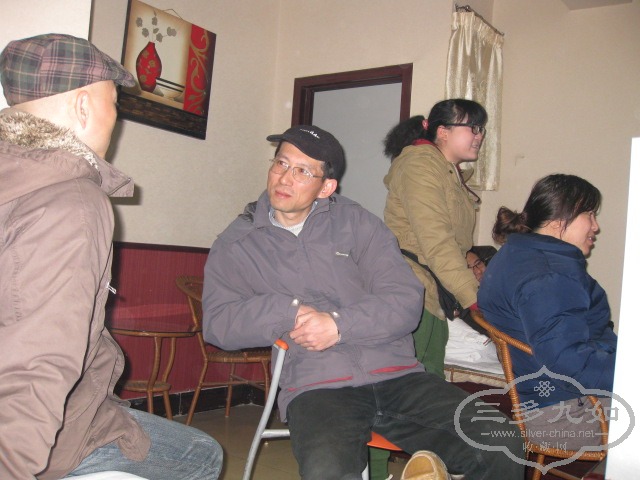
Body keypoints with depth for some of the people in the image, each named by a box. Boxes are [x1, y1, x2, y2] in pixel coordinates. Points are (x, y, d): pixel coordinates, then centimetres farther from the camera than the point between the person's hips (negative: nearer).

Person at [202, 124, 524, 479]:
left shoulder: (357, 222, 12)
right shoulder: (236, 244, 12)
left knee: (504, 449, -15)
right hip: (316, 386, -1)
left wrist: (339, 325, -11)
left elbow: (406, 301, 3)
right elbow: (216, 322, 0)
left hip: (396, 374, 2)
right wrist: (289, 312, -12)